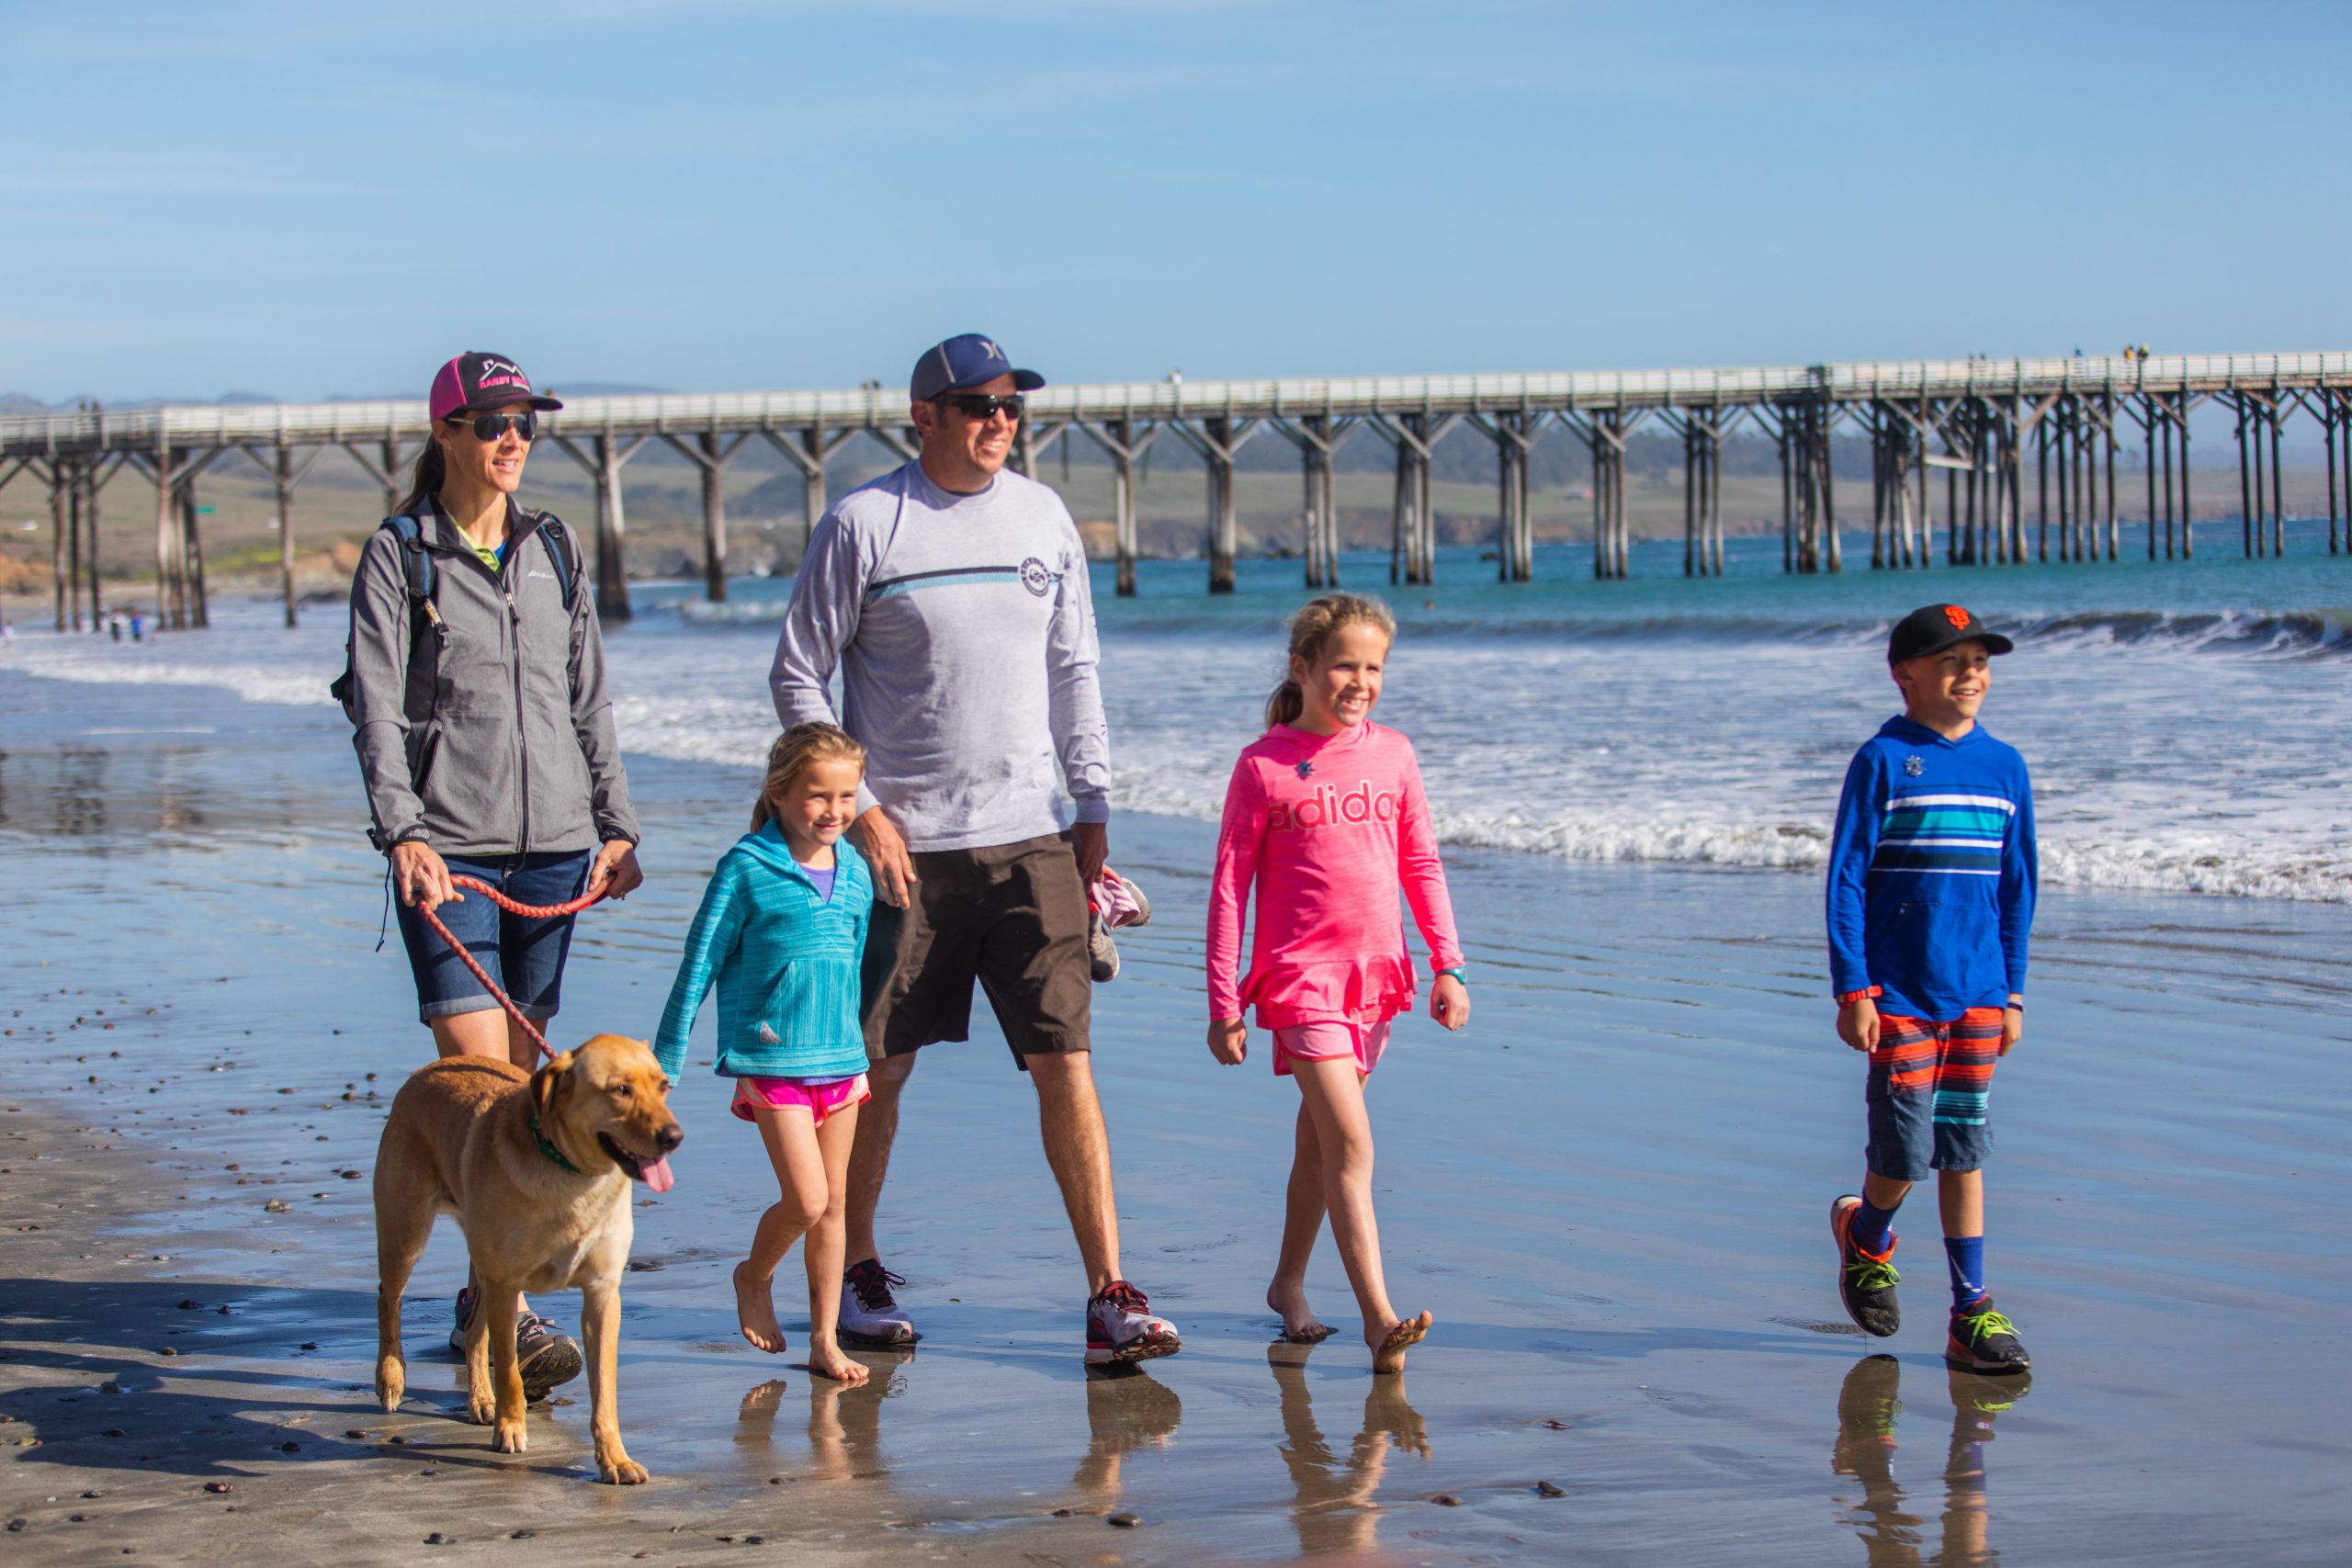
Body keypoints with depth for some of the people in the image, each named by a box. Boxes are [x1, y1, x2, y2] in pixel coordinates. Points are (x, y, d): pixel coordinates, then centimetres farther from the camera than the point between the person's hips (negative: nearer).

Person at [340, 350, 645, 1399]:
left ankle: (486, 1299, 17)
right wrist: (401, 832, -18)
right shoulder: (398, 555, 0)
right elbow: (376, 707, -7)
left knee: (524, 1067, 7)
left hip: (553, 841, 5)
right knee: (478, 1067, -13)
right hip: (448, 844, -4)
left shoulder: (552, 550, 13)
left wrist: (616, 826, 14)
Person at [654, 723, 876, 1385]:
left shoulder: (855, 873, 6)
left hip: (841, 1059, 5)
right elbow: (701, 964, -4)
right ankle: (754, 1279, 19)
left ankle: (825, 1339, 18)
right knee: (806, 1199, -11)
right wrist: (666, 1058, -2)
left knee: (833, 1204, 8)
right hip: (770, 1060, -5)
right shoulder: (747, 868, -9)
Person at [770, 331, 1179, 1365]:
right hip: (904, 844, -3)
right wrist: (860, 807, -8)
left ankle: (1109, 1299, -3)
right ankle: (854, 1273, 24)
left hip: (1032, 839, 3)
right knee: (877, 1067, 7)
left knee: (1065, 1064, -4)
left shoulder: (1044, 518, 9)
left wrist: (1093, 806, 9)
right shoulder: (862, 525, -4)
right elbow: (798, 677, -1)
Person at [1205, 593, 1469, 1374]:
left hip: (1376, 976, 5)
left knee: (1319, 1137, 16)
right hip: (1300, 976, -5)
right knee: (1350, 1142, -15)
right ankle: (1379, 1317, -20)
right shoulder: (1263, 766, -5)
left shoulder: (1392, 753, 7)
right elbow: (1229, 889, -3)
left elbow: (1422, 866, 14)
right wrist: (1223, 1007, -5)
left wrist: (1448, 966, 9)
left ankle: (1288, 1283, 31)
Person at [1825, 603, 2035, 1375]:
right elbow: (1846, 877, -5)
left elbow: (2016, 885, 12)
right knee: (1905, 1151, -3)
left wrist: (2012, 991, 10)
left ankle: (1973, 1311, 11)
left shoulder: (2005, 767, 7)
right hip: (1898, 993, -4)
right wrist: (1852, 990, -10)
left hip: (1977, 994, 4)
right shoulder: (1883, 761, -5)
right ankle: (1866, 1236, 29)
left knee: (1965, 1149, 7)